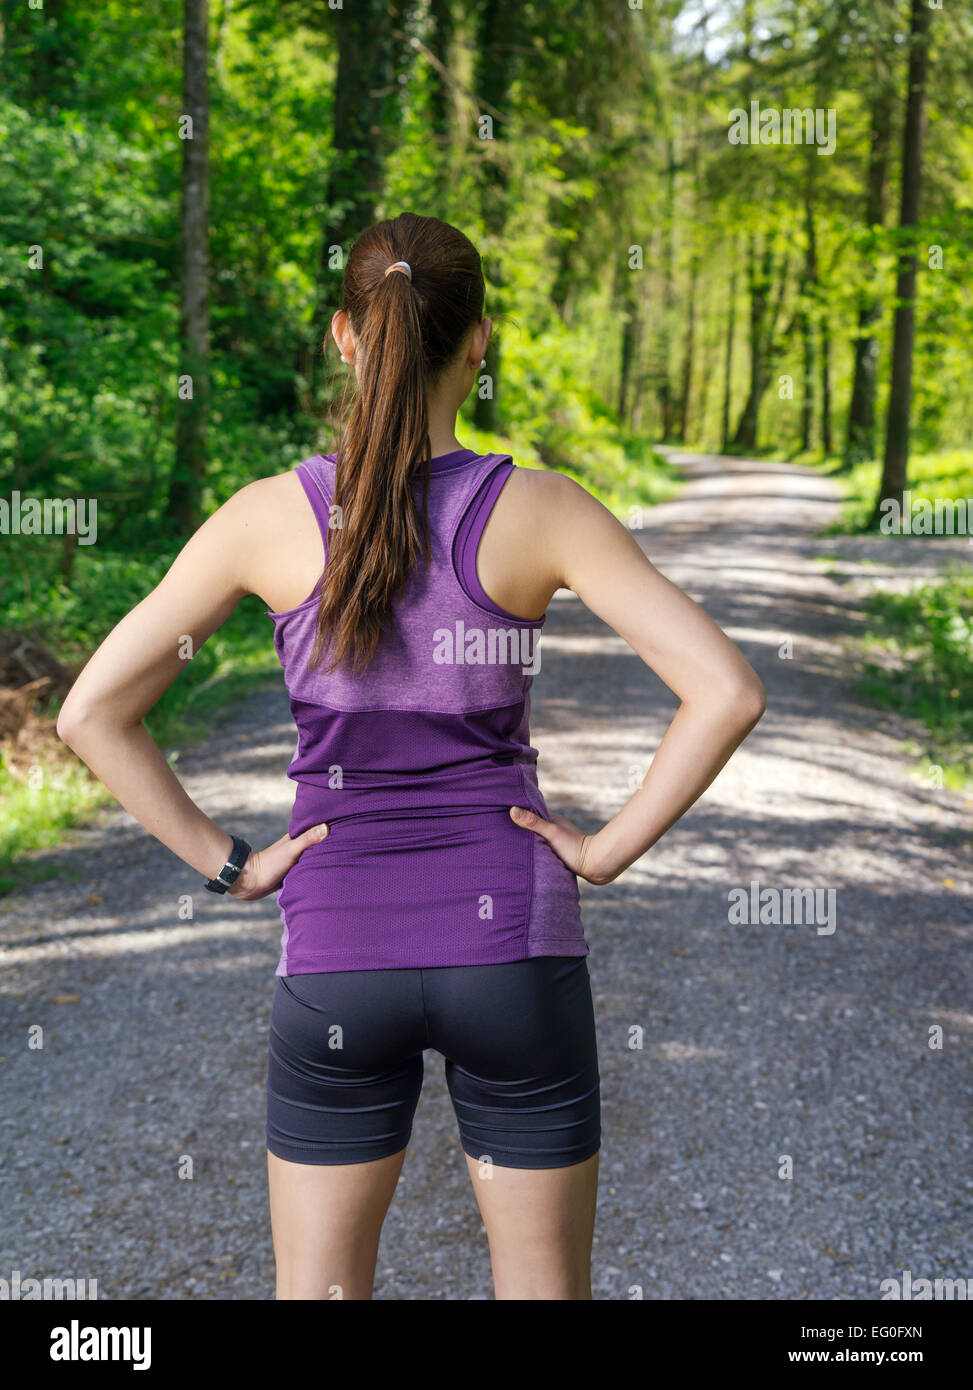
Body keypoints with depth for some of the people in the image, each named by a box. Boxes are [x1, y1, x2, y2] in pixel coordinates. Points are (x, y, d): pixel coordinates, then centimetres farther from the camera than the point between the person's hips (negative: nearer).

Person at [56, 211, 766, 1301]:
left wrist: (226, 863, 0)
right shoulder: (540, 512, -9)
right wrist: (612, 846, -5)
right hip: (512, 938, 0)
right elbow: (726, 691, -15)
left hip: (338, 953, 1)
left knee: (316, 1292, 16)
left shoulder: (271, 515, -6)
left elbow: (93, 712, -5)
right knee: (545, 1289, 16)